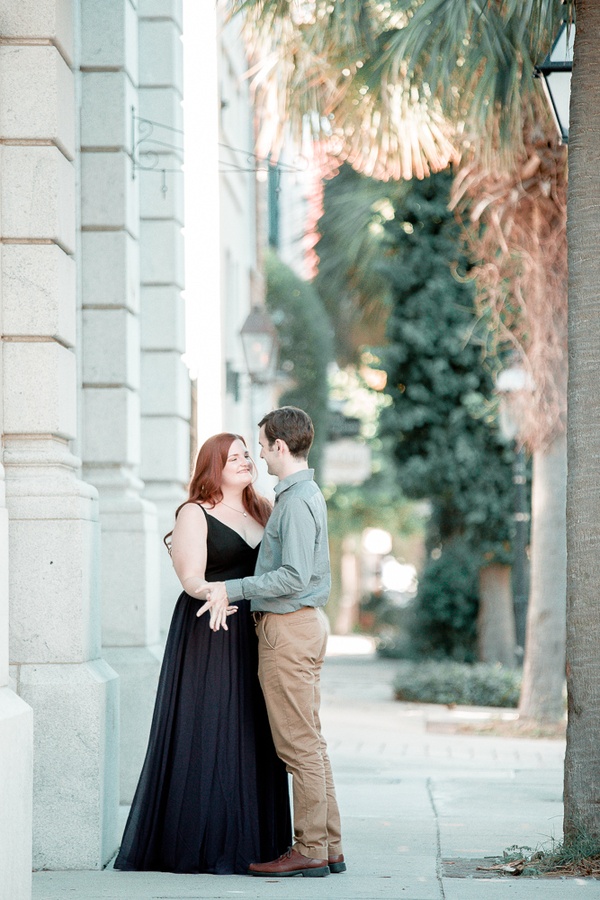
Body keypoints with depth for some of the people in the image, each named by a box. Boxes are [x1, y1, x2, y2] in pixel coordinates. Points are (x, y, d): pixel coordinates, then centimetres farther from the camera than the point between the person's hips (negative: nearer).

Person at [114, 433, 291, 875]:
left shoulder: (263, 512, 16)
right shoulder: (195, 515, -2)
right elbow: (192, 577, -15)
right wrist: (211, 594, -34)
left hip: (253, 638, 6)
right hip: (208, 638, -6)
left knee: (252, 738, 5)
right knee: (206, 735, -7)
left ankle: (253, 839, 8)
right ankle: (202, 843, -4)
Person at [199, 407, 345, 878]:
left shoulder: (297, 501, -16)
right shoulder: (308, 494, 16)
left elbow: (294, 577, -24)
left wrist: (234, 588, -19)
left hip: (289, 628, -10)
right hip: (306, 624, 10)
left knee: (299, 745, -6)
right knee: (311, 742, 11)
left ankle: (310, 850, -3)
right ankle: (329, 845, 14)